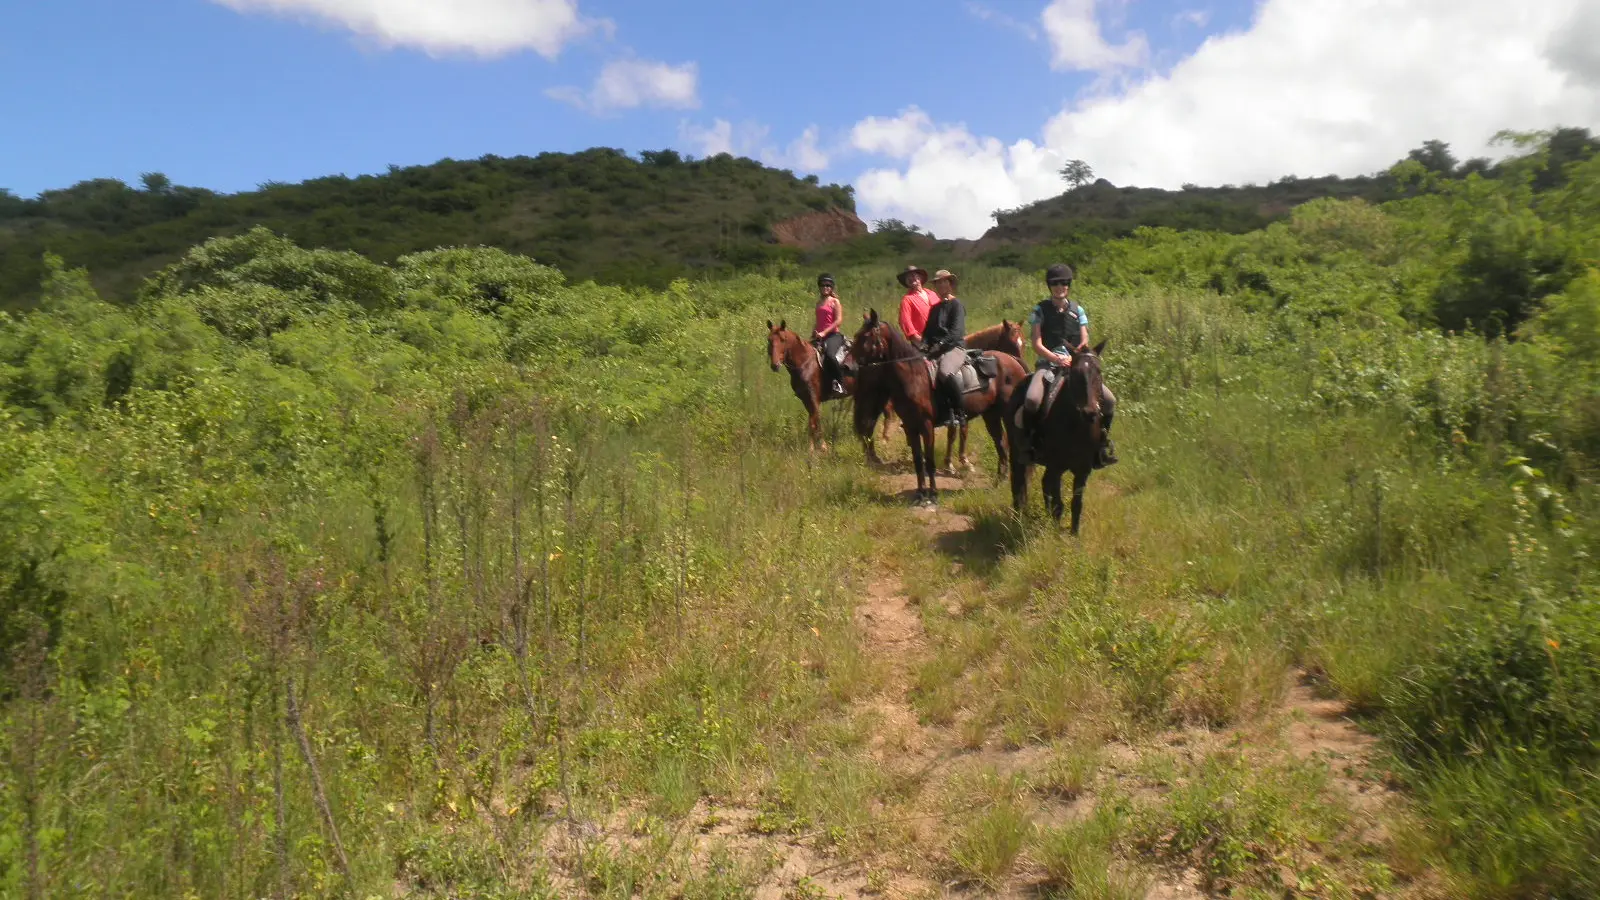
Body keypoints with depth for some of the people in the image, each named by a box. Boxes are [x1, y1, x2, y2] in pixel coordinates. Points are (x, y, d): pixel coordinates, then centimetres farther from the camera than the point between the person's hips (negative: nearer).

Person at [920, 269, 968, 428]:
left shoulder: (956, 304, 1)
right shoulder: (935, 308, 23)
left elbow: (957, 332, -11)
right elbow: (928, 331, 21)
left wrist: (940, 345, -20)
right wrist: (925, 346, 1)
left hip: (955, 347, -7)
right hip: (935, 350, 7)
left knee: (945, 373, -37)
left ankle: (960, 414, -22)